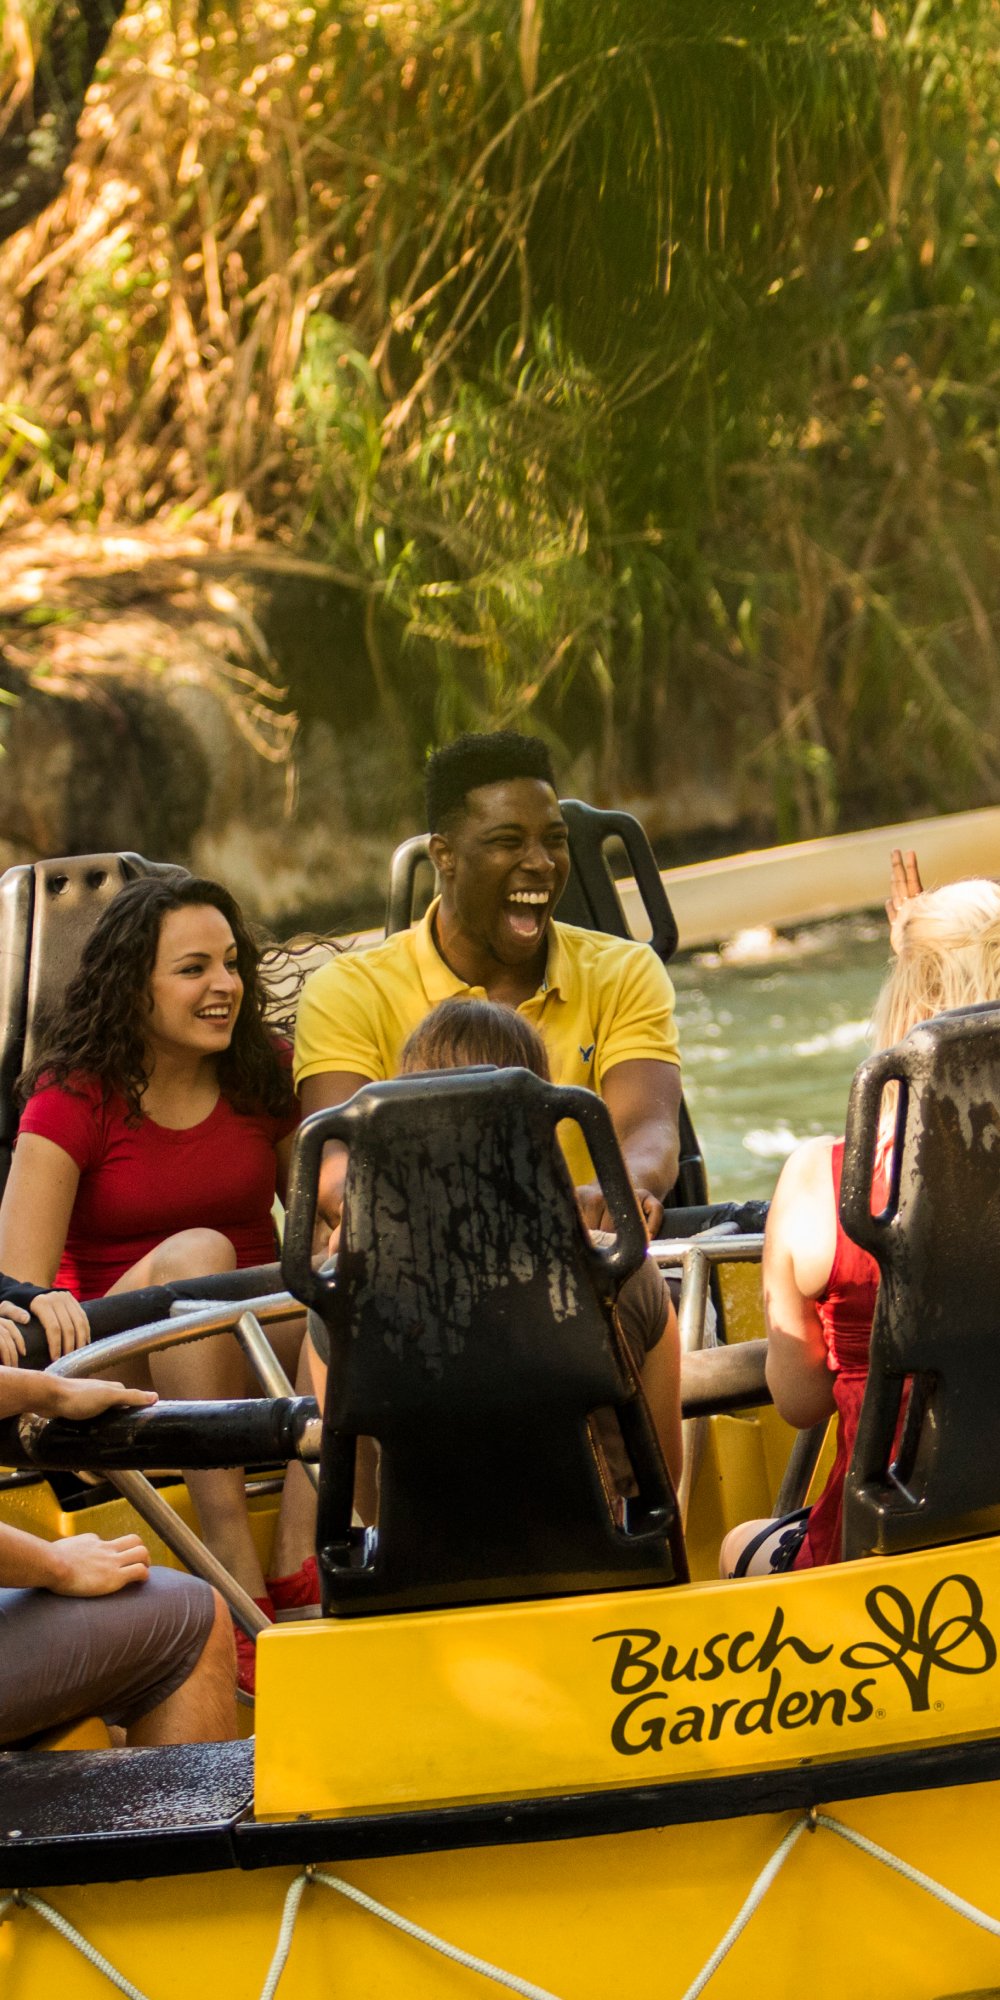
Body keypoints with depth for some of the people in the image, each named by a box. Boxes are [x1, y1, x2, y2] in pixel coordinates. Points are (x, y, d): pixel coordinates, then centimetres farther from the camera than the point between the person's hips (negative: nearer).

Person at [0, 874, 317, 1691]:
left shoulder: (265, 1075, 6)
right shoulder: (73, 1099, -5)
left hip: (258, 1356, 3)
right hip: (127, 1365, -3)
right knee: (195, 1253, -34)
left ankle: (300, 1567, -37)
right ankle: (237, 1584, -42)